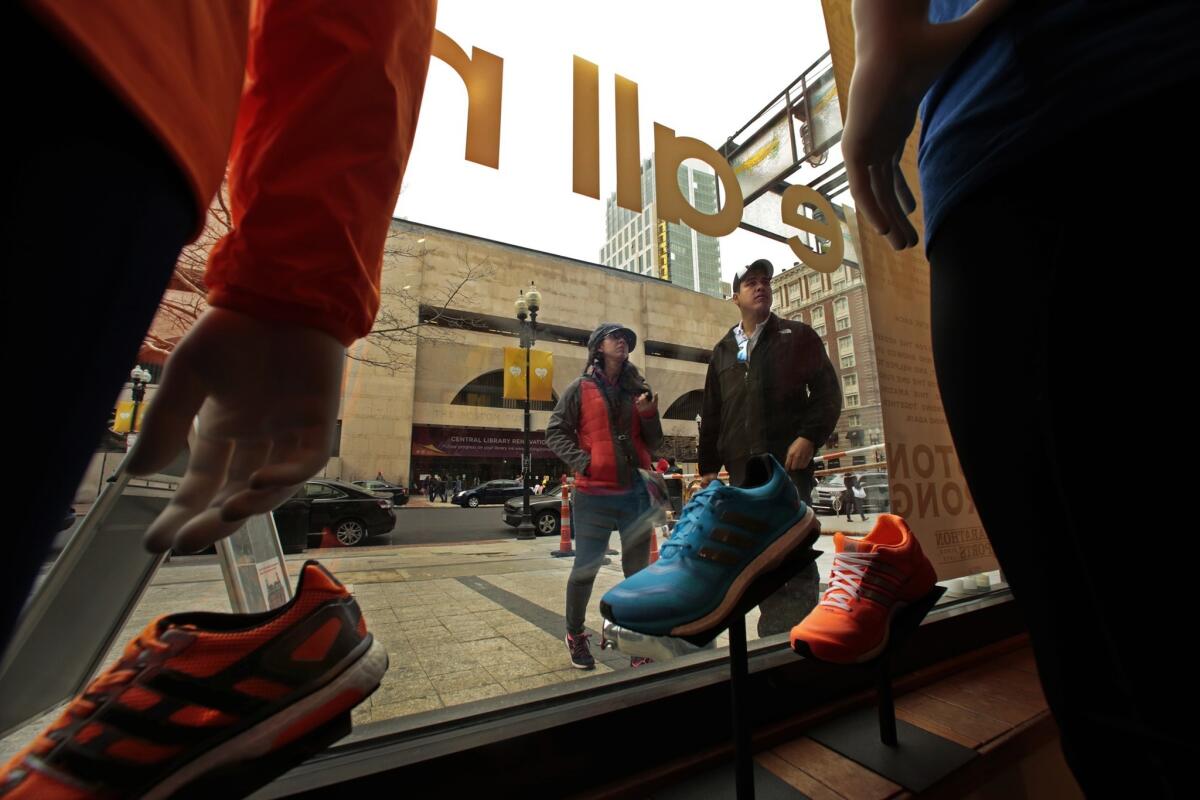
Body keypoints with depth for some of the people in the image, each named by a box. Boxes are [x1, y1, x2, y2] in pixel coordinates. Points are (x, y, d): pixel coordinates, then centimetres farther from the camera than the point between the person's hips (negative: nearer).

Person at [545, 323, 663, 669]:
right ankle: (575, 635, 30)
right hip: (593, 494, -3)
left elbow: (653, 443, 12)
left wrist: (649, 414, -7)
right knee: (585, 569, 6)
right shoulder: (580, 388, 2)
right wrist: (580, 461, -13)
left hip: (636, 492, 3)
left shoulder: (639, 389, 11)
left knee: (638, 570, 11)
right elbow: (556, 432, 0)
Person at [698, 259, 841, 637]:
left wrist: (809, 436, -13)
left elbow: (827, 392, 3)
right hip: (742, 469, 4)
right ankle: (775, 631, 21)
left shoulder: (798, 336, 11)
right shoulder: (723, 351, 19)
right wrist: (708, 466, 12)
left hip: (789, 462, -3)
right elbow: (711, 414, 17)